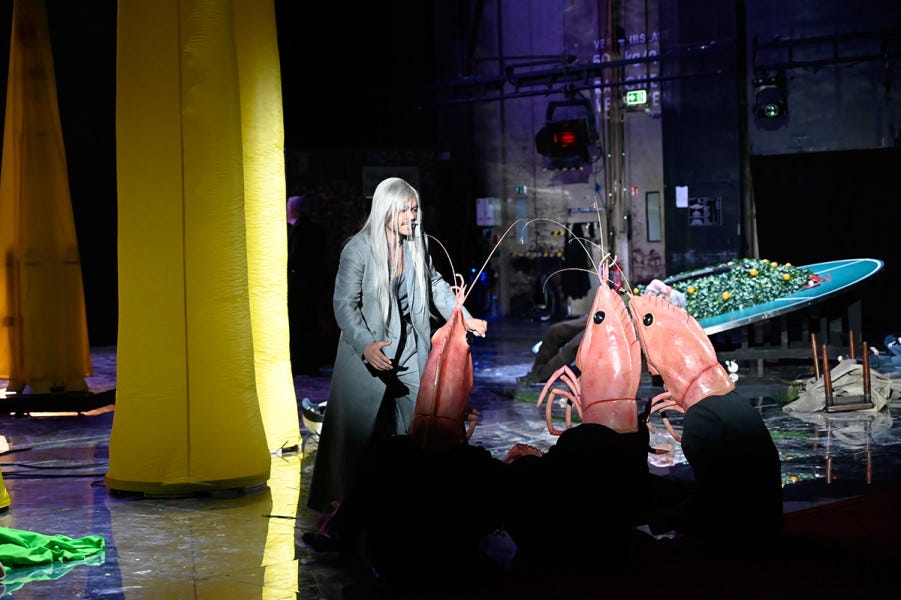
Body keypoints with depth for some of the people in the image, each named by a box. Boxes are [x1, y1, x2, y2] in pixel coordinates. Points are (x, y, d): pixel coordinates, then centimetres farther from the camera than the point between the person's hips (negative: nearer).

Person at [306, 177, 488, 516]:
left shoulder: (417, 243, 2)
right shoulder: (359, 248, -15)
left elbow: (435, 284, 19)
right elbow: (345, 304, -17)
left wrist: (464, 318, 14)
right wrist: (366, 345, -31)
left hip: (409, 348, 6)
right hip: (369, 350, -5)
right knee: (357, 428, -1)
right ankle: (336, 499, 12)